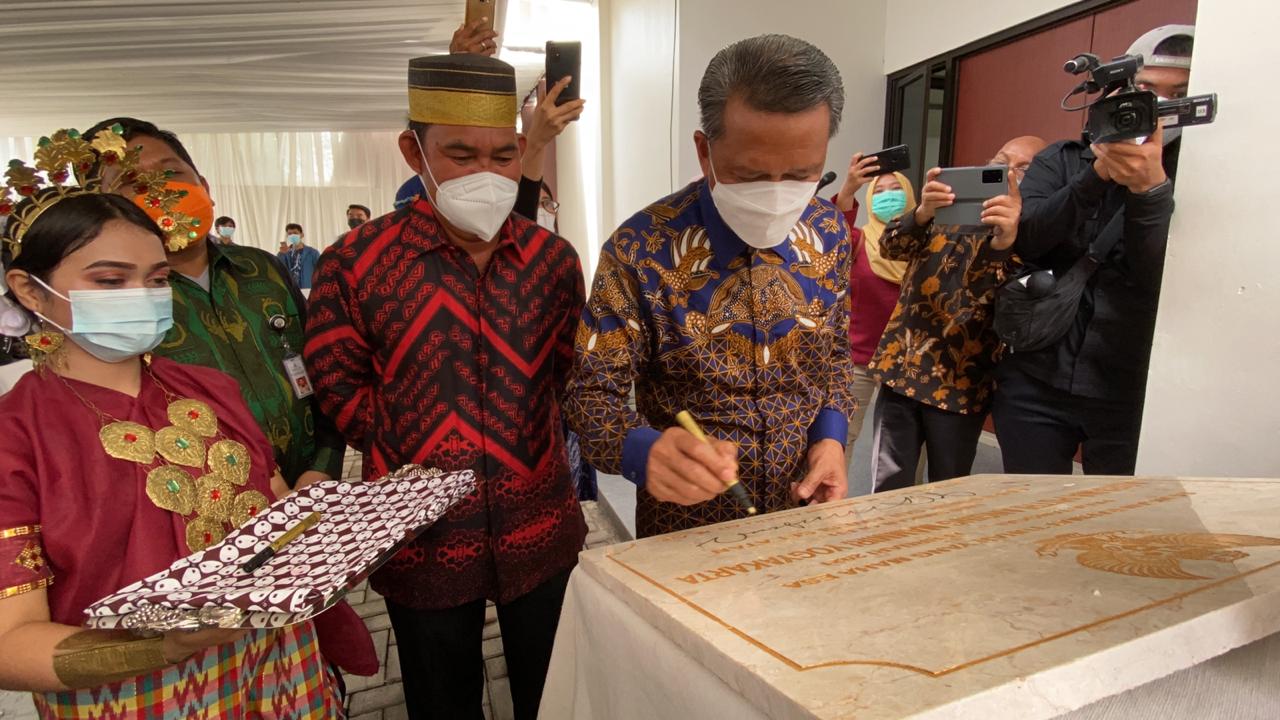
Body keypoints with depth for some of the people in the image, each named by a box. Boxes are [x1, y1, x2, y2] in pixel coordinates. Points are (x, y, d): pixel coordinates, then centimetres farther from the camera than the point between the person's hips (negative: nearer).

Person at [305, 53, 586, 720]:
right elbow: (340, 391, -4)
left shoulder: (553, 259, -2)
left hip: (541, 533, 2)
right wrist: (413, 457, -8)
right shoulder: (354, 265, -11)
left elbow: (564, 374, 6)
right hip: (421, 538, -1)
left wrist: (519, 441, -3)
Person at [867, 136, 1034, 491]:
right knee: (888, 489, 5)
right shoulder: (946, 211, 7)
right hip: (902, 368, 2)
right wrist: (922, 213, -29)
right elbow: (890, 247, -8)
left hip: (960, 384, -1)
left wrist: (1005, 244, -35)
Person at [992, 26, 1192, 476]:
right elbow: (1022, 238, -11)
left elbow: (1164, 279, -16)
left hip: (1132, 392, -1)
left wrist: (1150, 187, -29)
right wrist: (1097, 173, -23)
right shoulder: (1062, 160, 4)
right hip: (1036, 381, 1)